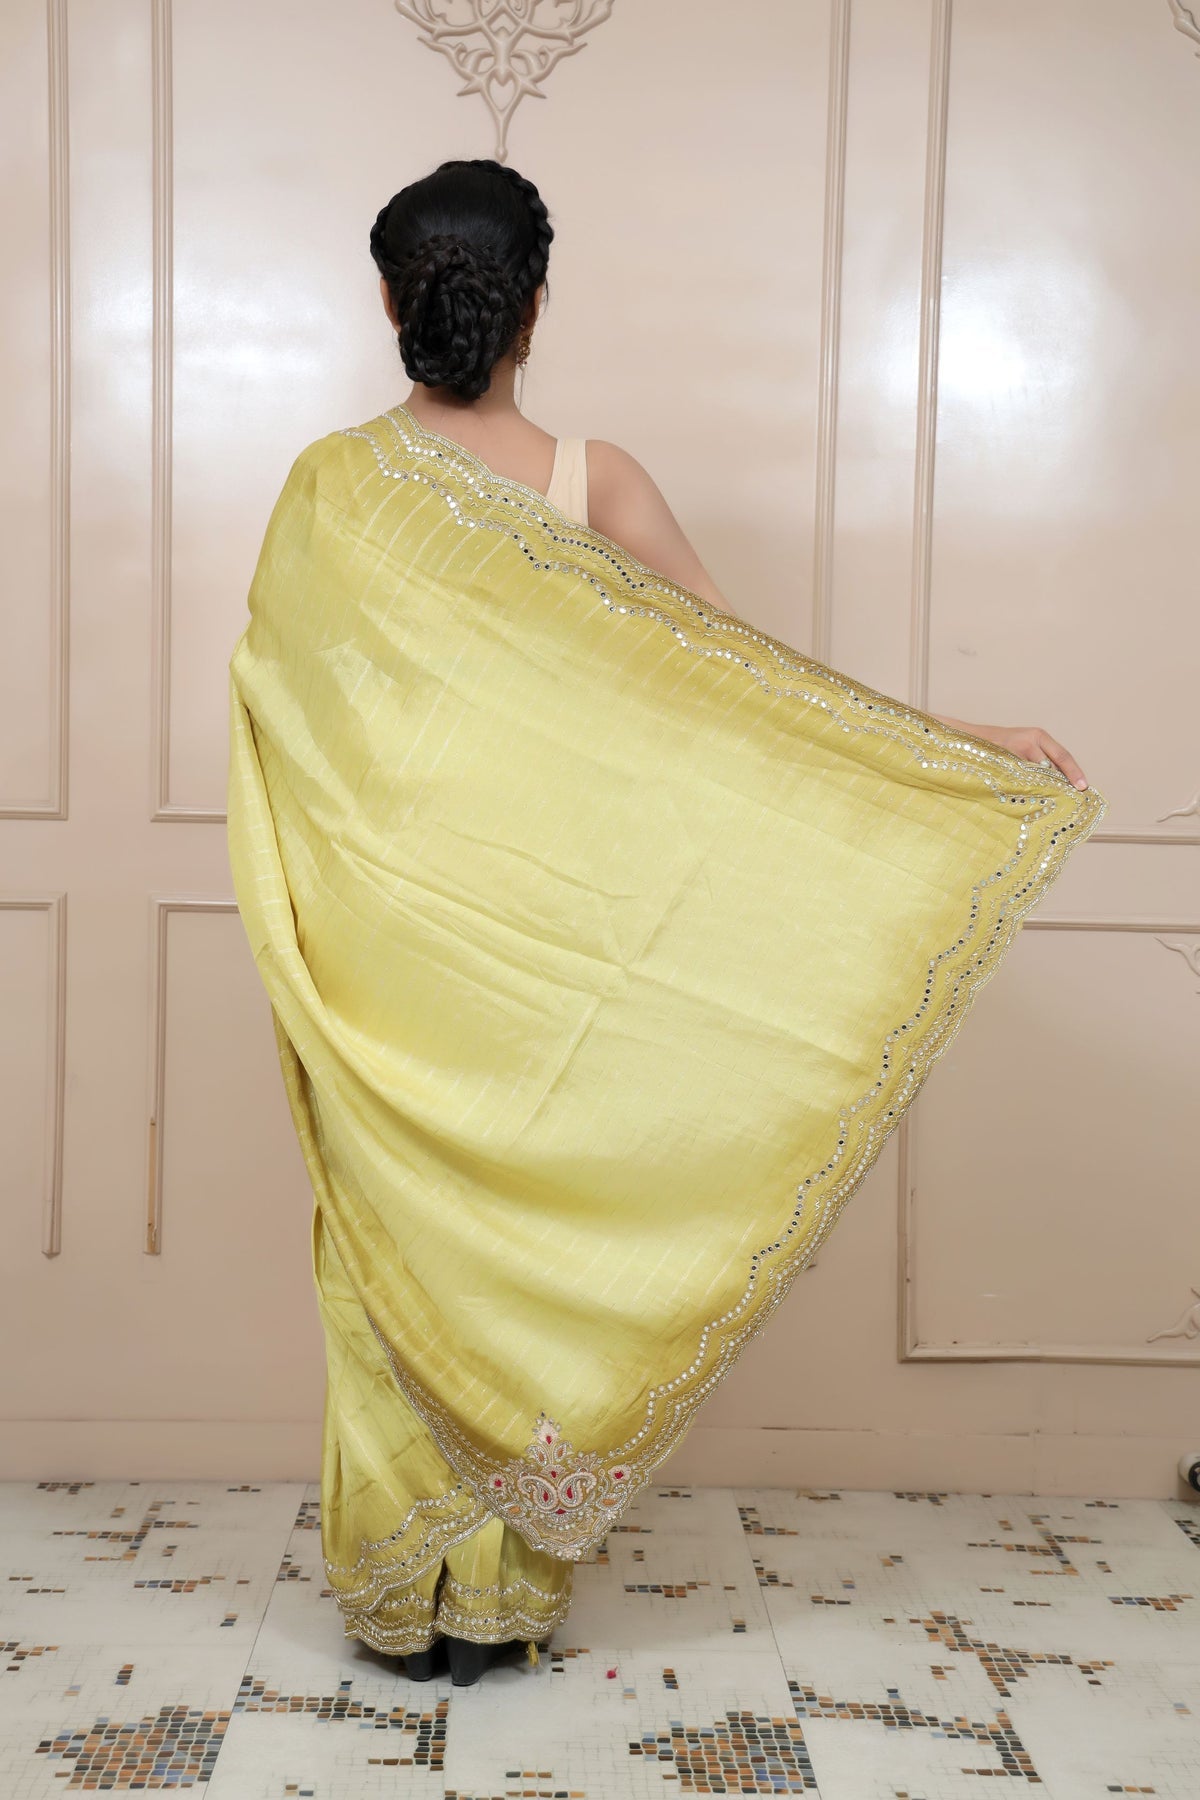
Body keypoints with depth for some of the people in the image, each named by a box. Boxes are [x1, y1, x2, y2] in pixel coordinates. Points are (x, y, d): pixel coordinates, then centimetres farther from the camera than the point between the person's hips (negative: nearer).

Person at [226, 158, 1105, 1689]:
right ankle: (500, 1599, 21)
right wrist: (969, 744, -4)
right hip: (542, 929, 0)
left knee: (397, 1244, 10)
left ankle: (397, 1597, 21)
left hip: (382, 938, 1)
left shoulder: (329, 486, -4)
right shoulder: (592, 479, -7)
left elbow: (270, 693, 0)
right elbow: (746, 675, -9)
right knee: (528, 1230, 10)